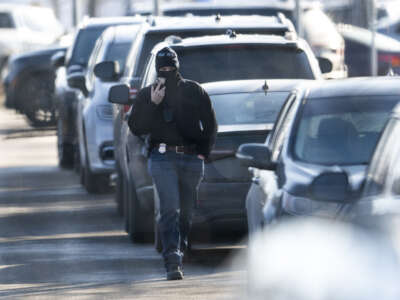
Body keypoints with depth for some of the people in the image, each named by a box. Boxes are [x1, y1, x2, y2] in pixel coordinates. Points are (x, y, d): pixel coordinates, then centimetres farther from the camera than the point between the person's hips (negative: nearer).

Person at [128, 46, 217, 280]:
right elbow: (136, 128, -1)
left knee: (186, 213, 8)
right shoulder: (147, 95, 6)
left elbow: (211, 125, 15)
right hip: (163, 158, -2)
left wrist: (204, 152, 5)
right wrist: (152, 105, -12)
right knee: (170, 209, -17)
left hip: (191, 158, 2)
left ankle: (178, 257, 24)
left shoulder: (194, 91, 9)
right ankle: (173, 262, -24)